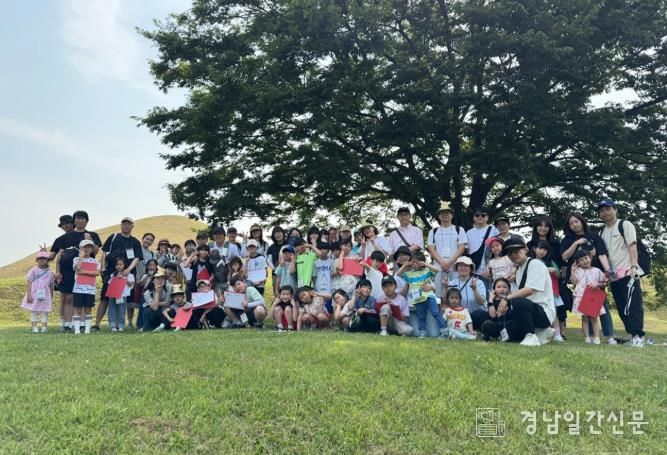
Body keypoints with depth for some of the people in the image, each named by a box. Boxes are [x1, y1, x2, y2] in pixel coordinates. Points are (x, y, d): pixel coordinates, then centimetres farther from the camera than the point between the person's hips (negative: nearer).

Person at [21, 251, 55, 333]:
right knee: (33, 311, 3)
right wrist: (29, 295, -11)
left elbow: (51, 286, 11)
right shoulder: (33, 271, -1)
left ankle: (44, 327, 7)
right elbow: (29, 283, -3)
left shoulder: (50, 273, 5)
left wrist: (51, 297, 11)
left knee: (44, 311, 2)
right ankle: (34, 327, 10)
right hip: (34, 295, -1)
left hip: (45, 295, 1)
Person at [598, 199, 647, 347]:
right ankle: (634, 335, 14)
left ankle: (638, 336, -10)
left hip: (628, 272, -7)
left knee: (633, 305, -11)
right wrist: (607, 271, 8)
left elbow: (632, 246, -10)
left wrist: (634, 266, -21)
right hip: (614, 275, 7)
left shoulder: (625, 225, 0)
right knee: (622, 308, 8)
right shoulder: (603, 232, 18)